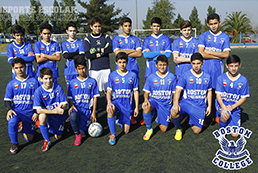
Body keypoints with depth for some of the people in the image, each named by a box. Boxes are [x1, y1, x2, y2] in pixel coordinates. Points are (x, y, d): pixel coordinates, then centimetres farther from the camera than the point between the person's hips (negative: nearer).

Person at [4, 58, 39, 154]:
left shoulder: (33, 81, 1)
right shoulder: (11, 84, 3)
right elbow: (7, 99, 5)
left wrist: (36, 112, -5)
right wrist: (9, 109, -14)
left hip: (29, 112, 0)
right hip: (16, 110, 0)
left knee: (29, 139, 5)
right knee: (12, 123, -35)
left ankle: (24, 126, 39)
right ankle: (14, 143, -7)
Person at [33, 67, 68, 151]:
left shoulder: (58, 87, -13)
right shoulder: (39, 91, -18)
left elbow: (64, 104, -11)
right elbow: (38, 110, -25)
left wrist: (54, 110, -19)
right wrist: (55, 111, -31)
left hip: (58, 116, 2)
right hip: (47, 115, -2)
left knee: (58, 137, 10)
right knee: (42, 116, -38)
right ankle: (47, 141, -16)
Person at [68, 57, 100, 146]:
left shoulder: (92, 81, 3)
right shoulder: (72, 82, 6)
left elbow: (95, 97, 4)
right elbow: (70, 97, 9)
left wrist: (93, 112, -2)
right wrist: (72, 105, -13)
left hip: (87, 109, 1)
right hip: (76, 107, 0)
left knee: (83, 131, -8)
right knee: (72, 116, -36)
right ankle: (77, 135, -9)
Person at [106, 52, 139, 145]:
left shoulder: (133, 75, 2)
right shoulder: (112, 75, 1)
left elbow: (135, 92, 5)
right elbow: (109, 90, -3)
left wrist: (137, 107, 1)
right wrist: (109, 102, -23)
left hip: (127, 103, 1)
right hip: (115, 100, -1)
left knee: (126, 131, 0)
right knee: (110, 110, -38)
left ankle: (120, 121, 36)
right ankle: (113, 135, -19)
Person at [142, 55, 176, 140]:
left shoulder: (172, 77, 1)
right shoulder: (151, 77, -1)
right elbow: (146, 92, 1)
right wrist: (146, 100, -23)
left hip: (166, 103, 1)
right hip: (154, 100, -1)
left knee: (163, 129, -3)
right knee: (146, 107, -38)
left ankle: (159, 117, 33)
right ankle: (149, 129, -13)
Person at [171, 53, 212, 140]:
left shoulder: (207, 77, 8)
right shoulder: (185, 76, -3)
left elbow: (209, 91, 20)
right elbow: (178, 90, -12)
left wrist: (209, 106, 11)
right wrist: (175, 103, -29)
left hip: (200, 106, 2)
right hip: (187, 102, -2)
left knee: (197, 131, -4)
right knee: (174, 112, -34)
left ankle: (191, 121, 32)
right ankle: (178, 129, -2)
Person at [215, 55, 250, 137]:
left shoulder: (243, 80, -3)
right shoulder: (221, 78, -6)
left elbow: (244, 98, -1)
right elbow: (218, 95, -7)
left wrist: (232, 107, -18)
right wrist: (223, 107, -25)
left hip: (235, 107, 1)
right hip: (221, 104, -1)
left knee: (235, 134, -8)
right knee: (226, 114, -36)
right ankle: (221, 128, -3)